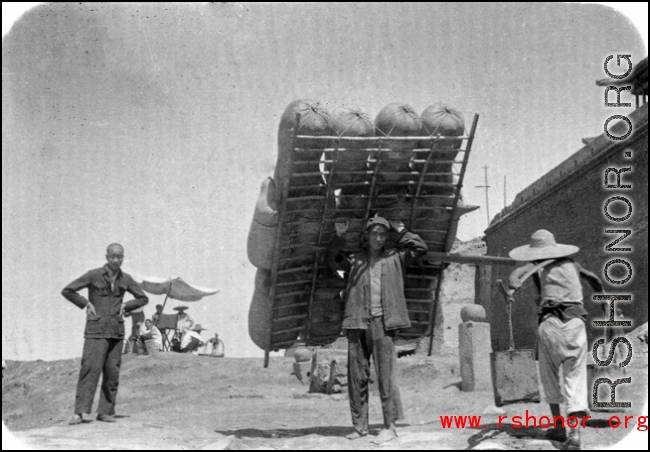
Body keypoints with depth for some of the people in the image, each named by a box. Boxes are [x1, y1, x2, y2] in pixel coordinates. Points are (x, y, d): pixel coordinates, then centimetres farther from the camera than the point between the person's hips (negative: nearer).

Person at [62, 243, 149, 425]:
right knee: (90, 369, -13)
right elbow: (67, 291, 1)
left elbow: (143, 298, 20)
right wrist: (85, 304, -4)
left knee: (112, 372, 2)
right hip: (96, 330, -4)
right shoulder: (94, 275, -4)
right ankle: (79, 412, -15)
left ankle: (105, 412, 10)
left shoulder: (125, 279, 8)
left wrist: (125, 306, 7)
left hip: (116, 330, 4)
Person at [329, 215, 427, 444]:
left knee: (385, 375, -7)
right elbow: (335, 261, 7)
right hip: (358, 323, 3)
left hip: (383, 322, -2)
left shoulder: (395, 257, 10)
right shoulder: (355, 259, 14)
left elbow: (421, 248, 5)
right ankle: (360, 425, 12)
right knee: (356, 376, 4)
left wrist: (400, 231, 7)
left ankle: (390, 426, -4)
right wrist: (339, 236, -1)